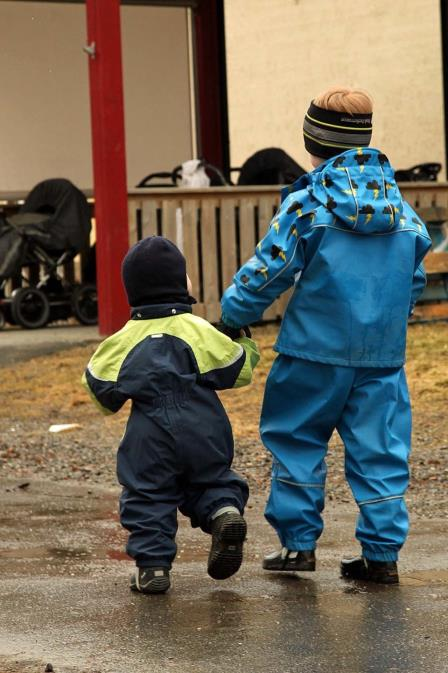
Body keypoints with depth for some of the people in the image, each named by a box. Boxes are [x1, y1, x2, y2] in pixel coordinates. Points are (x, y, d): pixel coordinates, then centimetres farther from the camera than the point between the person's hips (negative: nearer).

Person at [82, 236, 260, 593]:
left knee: (148, 496, 9)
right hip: (204, 436, 1)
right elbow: (237, 369, 1)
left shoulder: (126, 339, 0)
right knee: (212, 480, 19)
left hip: (150, 439, 0)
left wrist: (115, 398, 25)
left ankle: (153, 564, 0)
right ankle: (224, 509, -13)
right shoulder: (199, 330, -4)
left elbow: (100, 383, 3)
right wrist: (246, 345, 21)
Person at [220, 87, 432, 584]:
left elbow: (267, 272, -8)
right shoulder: (401, 210, 6)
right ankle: (382, 552, 6)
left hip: (315, 353, -4)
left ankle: (298, 541, 14)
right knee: (379, 450, 7)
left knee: (296, 440, 12)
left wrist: (232, 315, 7)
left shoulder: (306, 206, -10)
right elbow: (413, 282, 15)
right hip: (383, 356, 4)